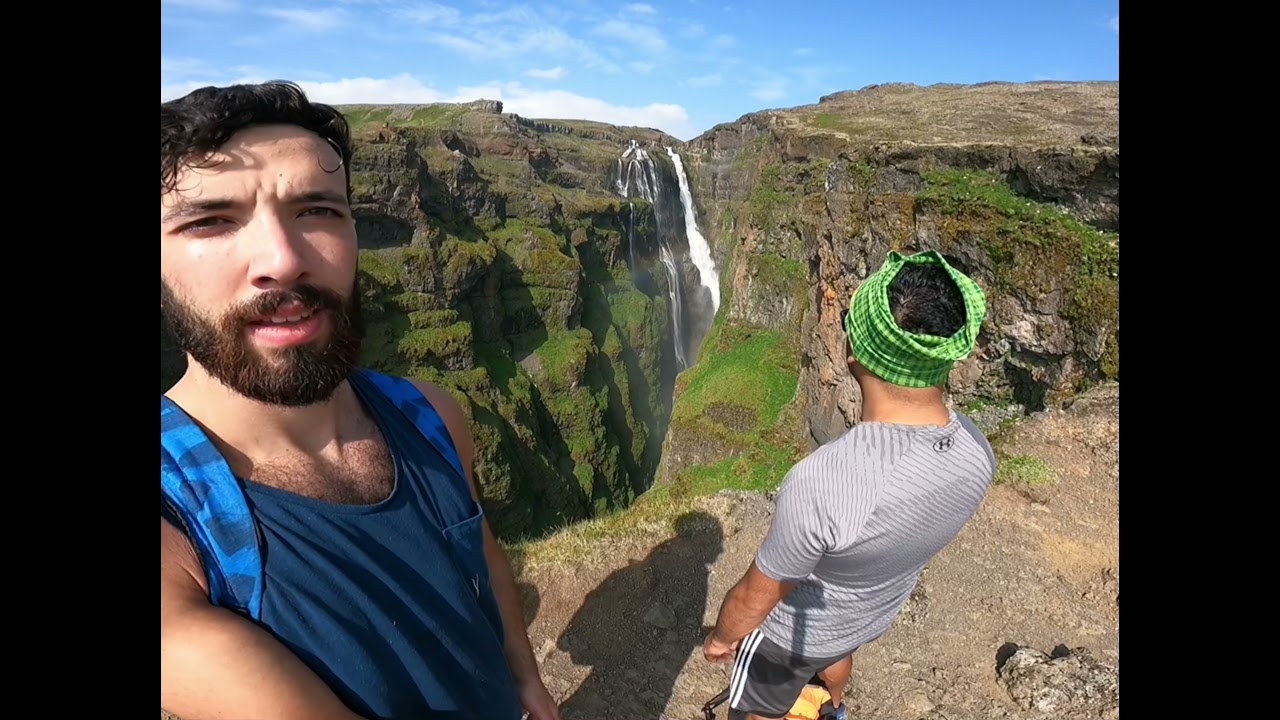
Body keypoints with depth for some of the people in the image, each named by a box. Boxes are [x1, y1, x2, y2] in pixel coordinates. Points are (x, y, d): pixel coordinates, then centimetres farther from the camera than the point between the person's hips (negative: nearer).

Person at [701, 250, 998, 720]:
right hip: (874, 617, 6)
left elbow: (755, 598, -30)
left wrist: (720, 637, -7)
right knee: (837, 654, 40)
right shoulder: (976, 451, -25)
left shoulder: (820, 483, -47)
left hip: (795, 629, -5)